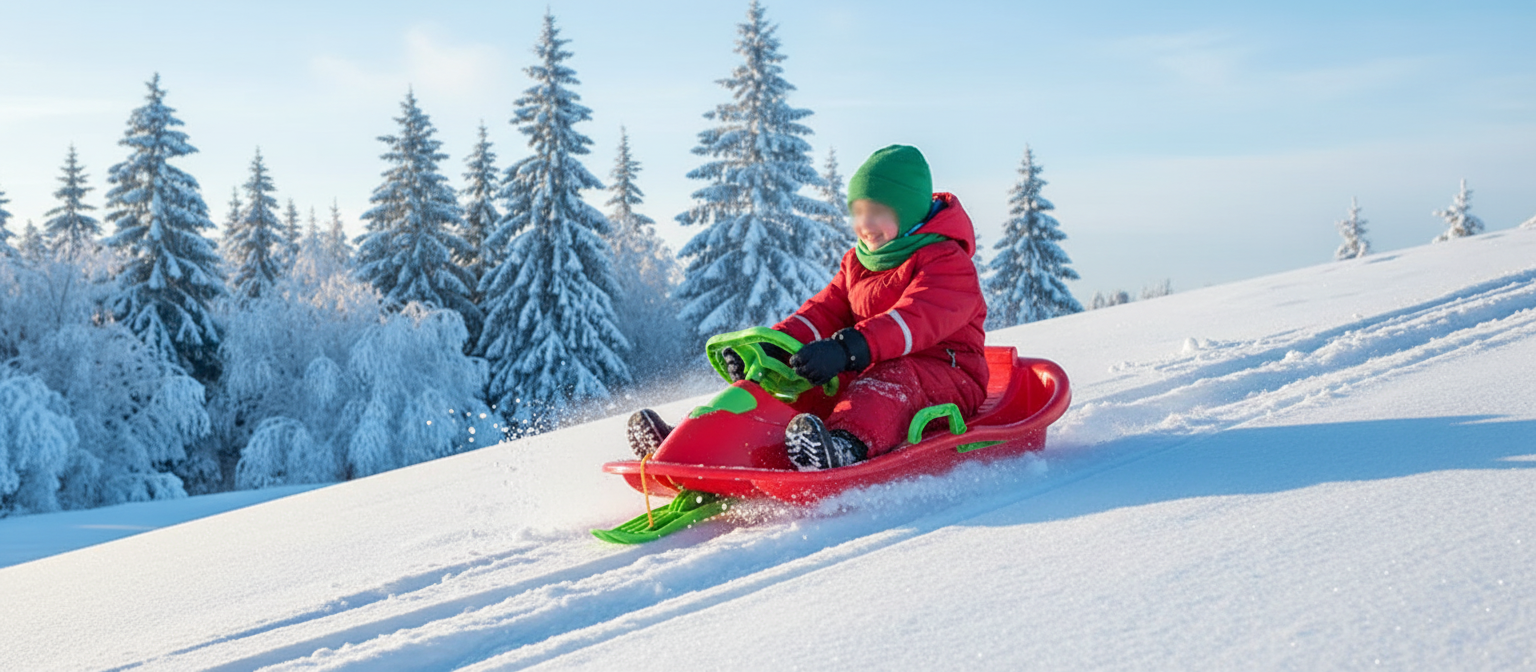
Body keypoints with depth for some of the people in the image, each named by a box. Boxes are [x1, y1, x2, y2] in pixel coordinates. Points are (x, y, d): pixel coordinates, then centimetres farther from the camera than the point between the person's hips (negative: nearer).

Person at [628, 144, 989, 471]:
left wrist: (849, 350, -40)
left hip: (948, 376, -7)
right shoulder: (857, 263, 20)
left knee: (890, 380, -40)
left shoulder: (948, 262, -7)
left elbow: (917, 321, -25)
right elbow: (824, 312, 8)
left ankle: (846, 447, -71)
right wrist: (770, 347, -13)